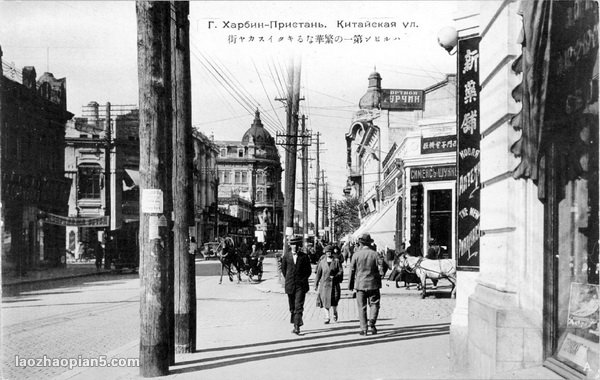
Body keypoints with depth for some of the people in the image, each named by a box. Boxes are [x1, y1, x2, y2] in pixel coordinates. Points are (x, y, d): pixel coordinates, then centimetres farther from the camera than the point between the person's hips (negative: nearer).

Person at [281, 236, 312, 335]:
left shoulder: (304, 256, -1)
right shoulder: (286, 256, 3)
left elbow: (308, 270, 7)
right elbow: (283, 269, 16)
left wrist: (303, 280, 1)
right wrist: (287, 279, 11)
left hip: (301, 285, -2)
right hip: (290, 285, 2)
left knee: (299, 306, -12)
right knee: (292, 307, 12)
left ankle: (297, 327, -16)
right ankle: (296, 324, 27)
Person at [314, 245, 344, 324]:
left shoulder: (337, 261, 2)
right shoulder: (322, 261, 7)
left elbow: (341, 271, 0)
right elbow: (318, 273, 10)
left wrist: (335, 276, -17)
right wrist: (316, 284, 10)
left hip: (334, 284, -1)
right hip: (324, 283, 1)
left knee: (334, 301, -2)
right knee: (324, 300, -6)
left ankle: (335, 313, 28)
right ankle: (327, 318, -1)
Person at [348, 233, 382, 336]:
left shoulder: (356, 255, -4)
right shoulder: (375, 254, -4)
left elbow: (352, 270, 0)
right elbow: (380, 269, -2)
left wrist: (350, 285, 9)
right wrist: (379, 283, 8)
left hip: (360, 284, 0)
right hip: (373, 284, 0)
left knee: (362, 307, 5)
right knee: (374, 304, 12)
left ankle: (363, 329, 3)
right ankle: (372, 322, -10)